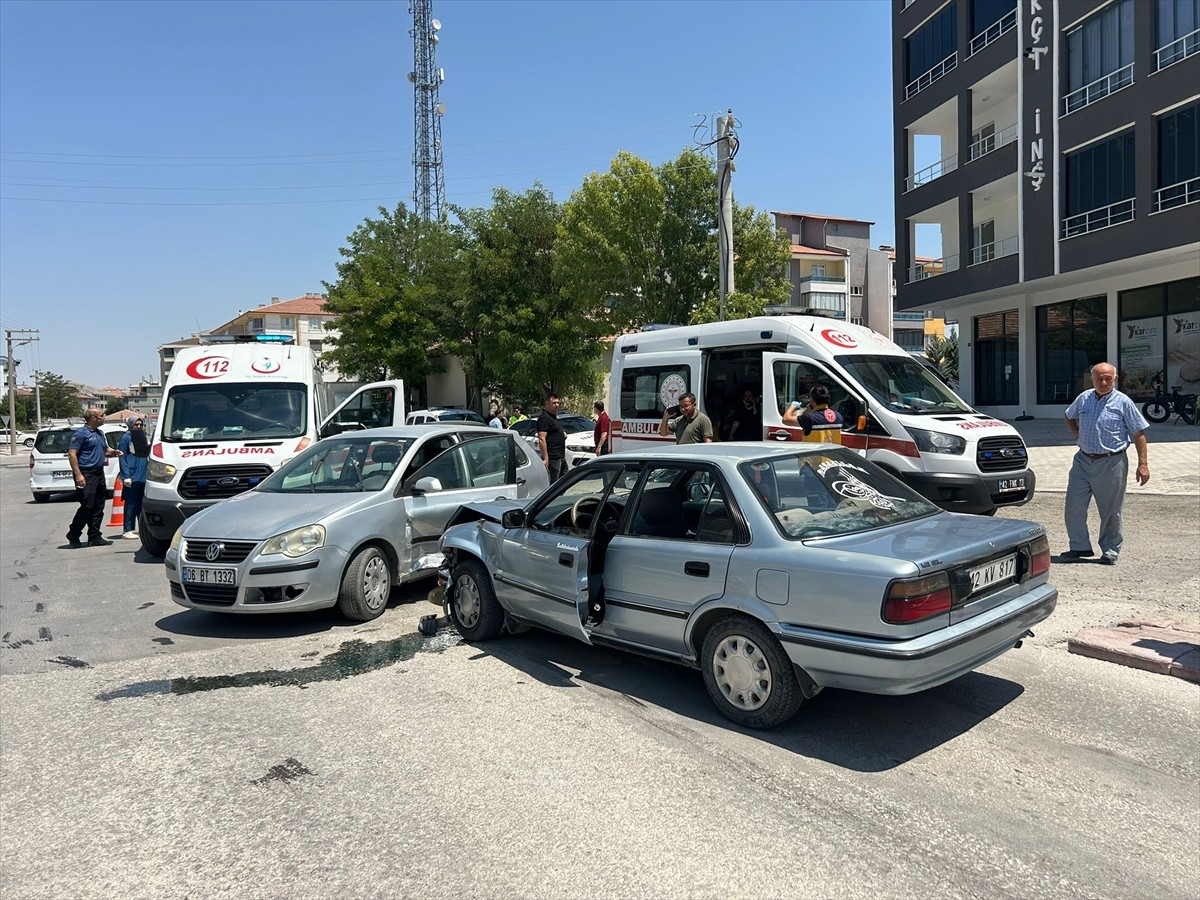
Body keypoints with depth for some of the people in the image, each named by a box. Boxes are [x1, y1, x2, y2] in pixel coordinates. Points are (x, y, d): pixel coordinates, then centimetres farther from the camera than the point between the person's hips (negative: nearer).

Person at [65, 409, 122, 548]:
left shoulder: (99, 433, 16)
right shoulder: (81, 433, -10)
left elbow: (105, 450, 29)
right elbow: (72, 454, -16)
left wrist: (114, 452, 4)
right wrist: (78, 475, -23)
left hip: (99, 473, 9)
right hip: (86, 475, -9)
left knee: (99, 507, 8)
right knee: (87, 506, -9)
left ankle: (94, 537, 13)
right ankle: (73, 535, 6)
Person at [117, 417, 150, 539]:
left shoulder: (145, 438, 15)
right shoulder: (126, 438, -4)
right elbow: (122, 458, -8)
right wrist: (126, 476, -15)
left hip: (144, 477, 6)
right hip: (132, 477, -6)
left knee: (142, 504, 11)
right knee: (131, 504, -5)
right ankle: (128, 530, -1)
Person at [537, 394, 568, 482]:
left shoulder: (553, 416, 15)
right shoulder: (544, 418, -15)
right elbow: (541, 439, -22)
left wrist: (563, 434, 9)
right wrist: (545, 458, -25)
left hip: (561, 456, 10)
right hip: (553, 457, -10)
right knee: (553, 484, -7)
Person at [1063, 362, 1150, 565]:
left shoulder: (1123, 402, -4)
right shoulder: (1083, 398, 7)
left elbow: (1138, 434, -4)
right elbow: (1069, 416, 28)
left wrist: (1143, 464, -10)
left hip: (1111, 463, -4)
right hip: (1083, 460, 4)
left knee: (1110, 510, 5)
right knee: (1073, 507, 2)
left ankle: (1110, 550, 19)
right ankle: (1080, 546, 15)